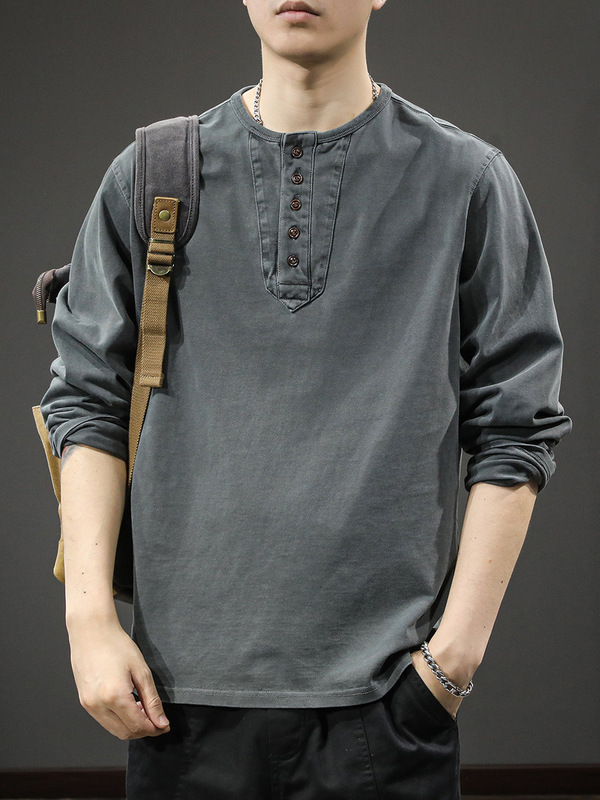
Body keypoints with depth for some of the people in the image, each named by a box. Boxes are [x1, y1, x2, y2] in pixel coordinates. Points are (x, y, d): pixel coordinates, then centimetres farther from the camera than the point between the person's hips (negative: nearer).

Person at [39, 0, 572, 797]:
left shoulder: (467, 181, 3)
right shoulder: (147, 180, 8)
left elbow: (513, 432, 1)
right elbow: (89, 401, 8)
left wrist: (457, 649, -5)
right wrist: (89, 616, -2)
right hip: (186, 681, 2)